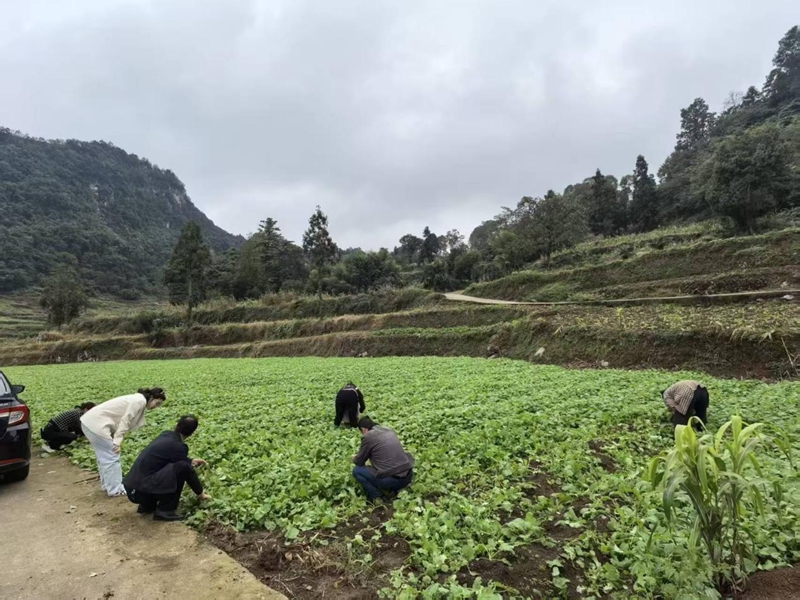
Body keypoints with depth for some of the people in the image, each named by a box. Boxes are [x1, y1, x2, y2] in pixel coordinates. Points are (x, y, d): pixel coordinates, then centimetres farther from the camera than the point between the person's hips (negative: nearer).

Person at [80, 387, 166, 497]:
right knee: (111, 457, 0)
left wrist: (117, 440, 11)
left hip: (90, 421, 10)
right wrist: (118, 441, -18)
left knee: (105, 456, 21)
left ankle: (107, 484, 32)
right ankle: (115, 489, 9)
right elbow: (125, 421, -17)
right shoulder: (140, 400, -12)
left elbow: (124, 422, 15)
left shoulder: (137, 400, 17)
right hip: (96, 423, -10)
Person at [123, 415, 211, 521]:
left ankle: (147, 505, 21)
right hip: (141, 490, -9)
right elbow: (187, 471, -2)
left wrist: (191, 461, 38)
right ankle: (165, 510, -5)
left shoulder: (166, 435, 9)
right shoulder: (178, 446, -14)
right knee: (182, 467, -18)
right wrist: (200, 493, 12)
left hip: (132, 487, 9)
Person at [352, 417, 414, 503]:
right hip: (408, 476, 6)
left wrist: (354, 458, 31)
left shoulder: (367, 436, -4)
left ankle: (375, 496, 4)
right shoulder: (389, 430, 15)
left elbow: (360, 462, 8)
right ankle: (393, 489, 22)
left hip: (391, 480, -6)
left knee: (356, 471, 12)